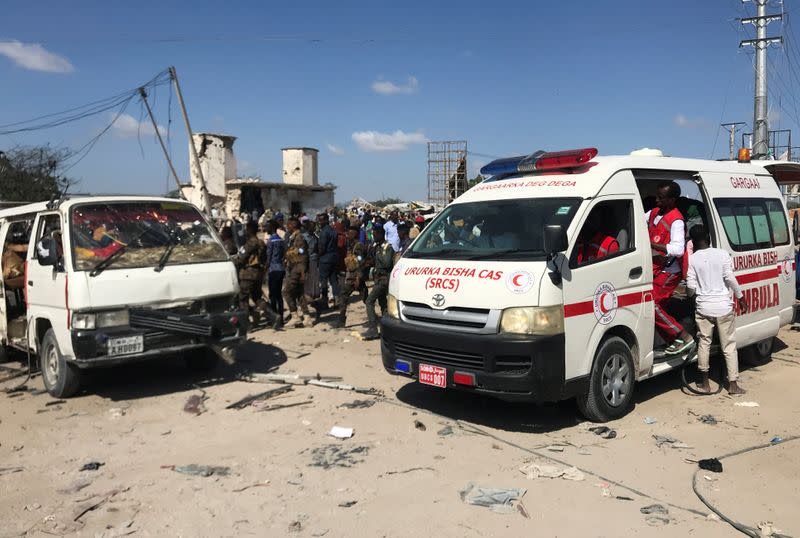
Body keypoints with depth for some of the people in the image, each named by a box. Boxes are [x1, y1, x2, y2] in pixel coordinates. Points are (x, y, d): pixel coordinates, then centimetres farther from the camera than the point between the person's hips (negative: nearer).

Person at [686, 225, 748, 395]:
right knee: (729, 346, 8)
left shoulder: (692, 259, -4)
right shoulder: (722, 254, -4)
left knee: (704, 343, 13)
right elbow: (730, 278, -7)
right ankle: (733, 384, 11)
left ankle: (705, 383, 18)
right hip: (723, 307, 0)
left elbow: (691, 286, -6)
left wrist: (690, 294, 17)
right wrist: (740, 297, 5)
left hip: (703, 307, 0)